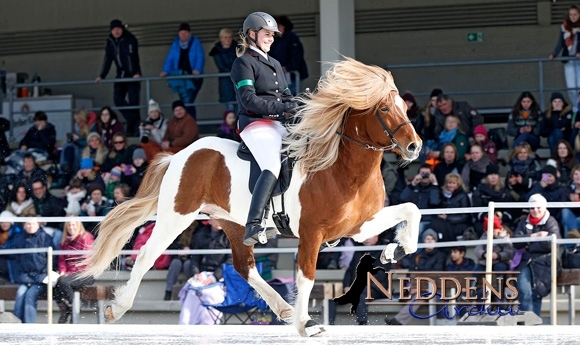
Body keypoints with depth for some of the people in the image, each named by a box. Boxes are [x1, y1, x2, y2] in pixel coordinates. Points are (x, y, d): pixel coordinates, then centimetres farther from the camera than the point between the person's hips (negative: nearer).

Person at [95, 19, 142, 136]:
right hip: (121, 74, 6)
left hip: (133, 74, -6)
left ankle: (133, 127, -4)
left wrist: (136, 73, -31)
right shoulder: (110, 41, 6)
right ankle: (135, 121, -1)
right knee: (118, 98, -7)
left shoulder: (130, 39, -10)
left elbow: (134, 56, -20)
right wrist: (102, 76, -1)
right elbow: (108, 59, 7)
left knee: (133, 100, -8)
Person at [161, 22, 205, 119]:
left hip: (193, 77, -3)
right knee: (185, 102, 1)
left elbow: (200, 58, -6)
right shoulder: (175, 44, 10)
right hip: (180, 77, 3)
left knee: (188, 103, -15)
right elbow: (170, 58, 8)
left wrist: (197, 70, -22)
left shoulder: (196, 42, 1)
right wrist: (165, 71, -6)